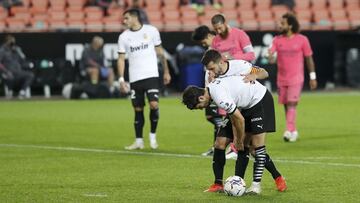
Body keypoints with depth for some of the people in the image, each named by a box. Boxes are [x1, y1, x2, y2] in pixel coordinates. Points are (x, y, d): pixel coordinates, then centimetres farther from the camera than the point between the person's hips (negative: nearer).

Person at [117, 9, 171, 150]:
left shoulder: (151, 31, 0)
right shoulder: (124, 37, 4)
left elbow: (160, 52, 9)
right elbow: (121, 59, 6)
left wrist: (166, 71, 9)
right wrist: (121, 79, -4)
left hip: (151, 75, -2)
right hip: (134, 79, 2)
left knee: (154, 104, -16)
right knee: (138, 110, 5)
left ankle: (153, 135, 4)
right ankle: (138, 141, 14)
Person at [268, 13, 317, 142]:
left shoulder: (302, 40, -2)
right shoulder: (277, 40, 5)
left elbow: (309, 58, 3)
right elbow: (271, 53, -6)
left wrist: (313, 77, 4)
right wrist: (270, 57, -32)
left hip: (296, 78, -4)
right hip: (281, 78, 4)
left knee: (292, 104, -15)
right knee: (286, 105, 8)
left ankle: (289, 131, -22)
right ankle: (293, 131, 21)